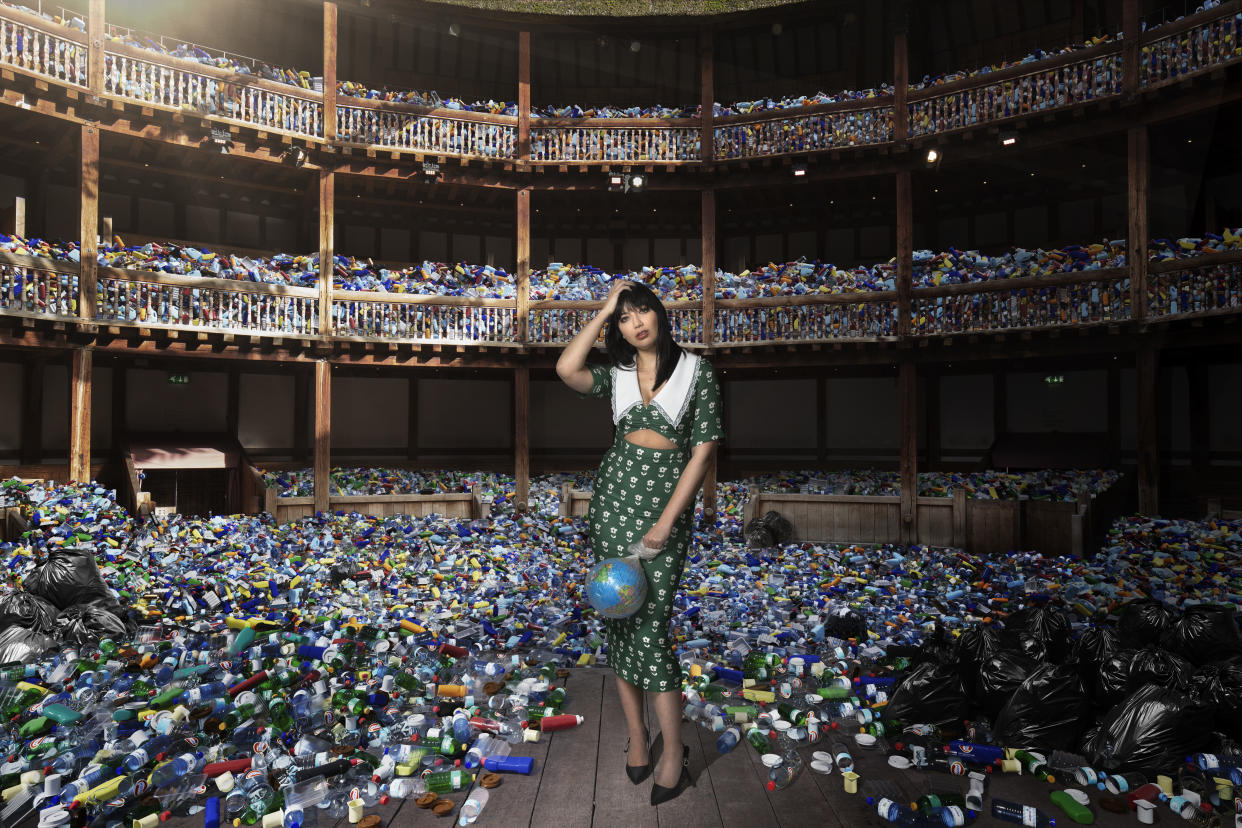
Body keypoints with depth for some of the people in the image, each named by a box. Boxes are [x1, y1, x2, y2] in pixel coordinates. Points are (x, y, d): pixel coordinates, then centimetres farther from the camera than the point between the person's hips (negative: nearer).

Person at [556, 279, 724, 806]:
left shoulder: (697, 371, -1)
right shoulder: (617, 375, 9)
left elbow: (704, 450, -6)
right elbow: (567, 370, -12)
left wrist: (667, 521, -12)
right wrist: (602, 312, -3)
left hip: (667, 501, -4)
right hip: (615, 493, 4)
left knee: (650, 626, -8)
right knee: (618, 618, 7)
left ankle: (673, 752, 9)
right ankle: (636, 737, 24)